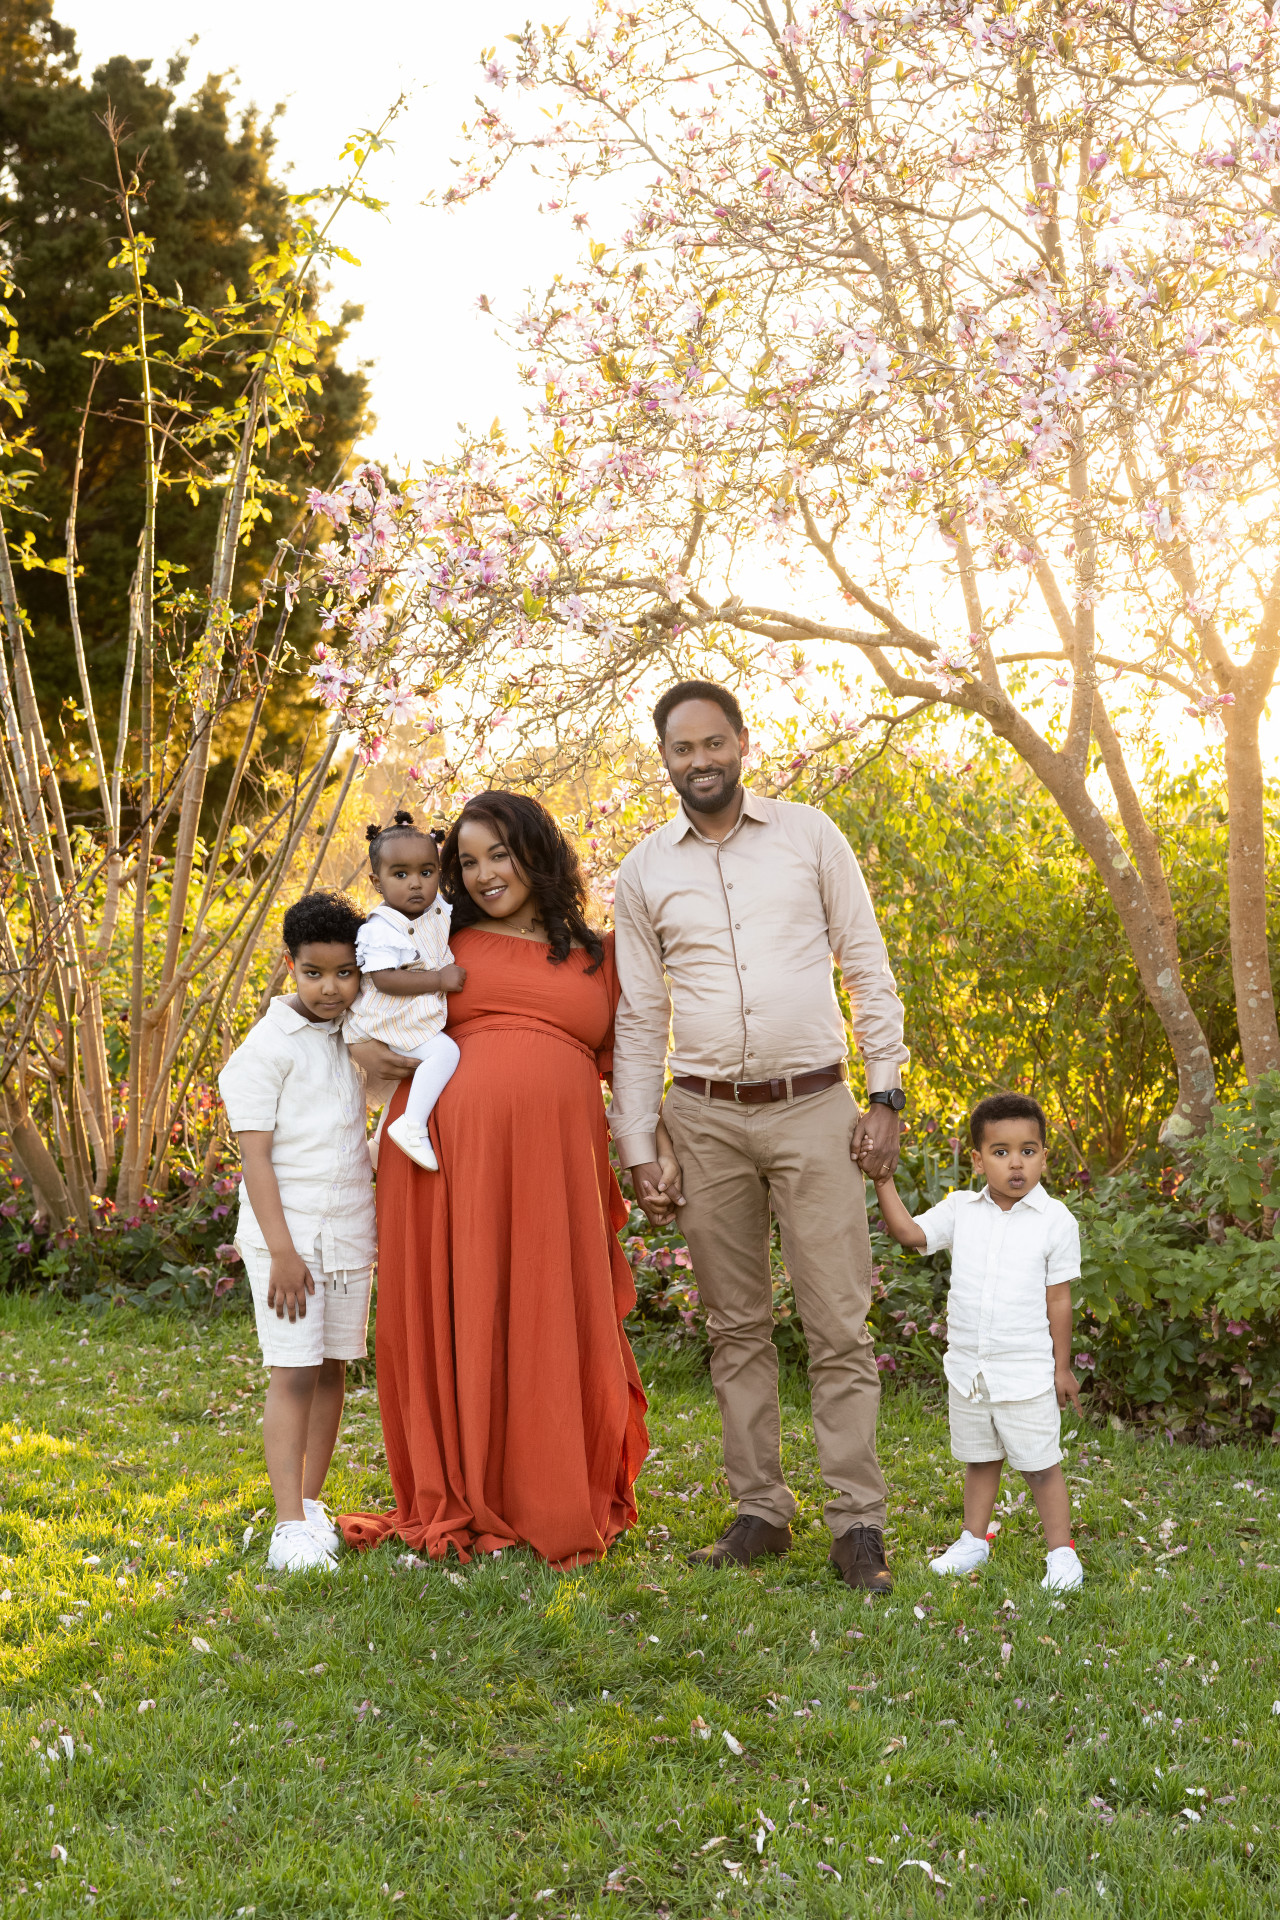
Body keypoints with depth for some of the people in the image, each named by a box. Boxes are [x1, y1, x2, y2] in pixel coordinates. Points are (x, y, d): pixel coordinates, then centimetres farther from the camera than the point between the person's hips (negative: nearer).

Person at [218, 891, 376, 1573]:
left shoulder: (354, 1038, 8)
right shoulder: (269, 1045, -10)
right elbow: (255, 1154, -13)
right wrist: (282, 1251, -17)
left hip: (349, 1233, 6)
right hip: (288, 1235, -6)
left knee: (333, 1368, 9)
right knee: (292, 1372, -6)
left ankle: (312, 1502, 21)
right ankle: (290, 1524, -4)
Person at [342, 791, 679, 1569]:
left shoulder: (597, 956, 17)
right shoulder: (446, 945, 15)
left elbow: (626, 1063, 19)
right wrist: (360, 1046, 3)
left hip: (556, 1171, 0)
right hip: (450, 1157, 0)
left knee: (553, 1335, 2)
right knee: (459, 1330, 5)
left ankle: (559, 1508, 18)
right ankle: (461, 1506, 20)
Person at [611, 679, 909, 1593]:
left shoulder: (809, 835, 4)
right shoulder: (644, 871, 8)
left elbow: (868, 966, 4)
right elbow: (639, 1018, 10)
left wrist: (886, 1095, -3)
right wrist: (637, 1145, 6)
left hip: (813, 1107, -2)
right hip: (705, 1116, 2)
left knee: (840, 1326, -3)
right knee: (738, 1327, 8)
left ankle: (859, 1523, 5)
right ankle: (761, 1510, 19)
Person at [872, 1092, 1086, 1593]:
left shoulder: (1056, 1221, -9)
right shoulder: (961, 1211, 0)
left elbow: (1059, 1300, -6)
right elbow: (909, 1232, -2)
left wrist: (1063, 1367, -3)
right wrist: (884, 1181, -10)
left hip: (1027, 1372, -4)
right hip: (967, 1367, 4)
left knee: (1041, 1465, 4)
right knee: (979, 1459, 19)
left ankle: (1061, 1551, 17)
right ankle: (974, 1540, 33)